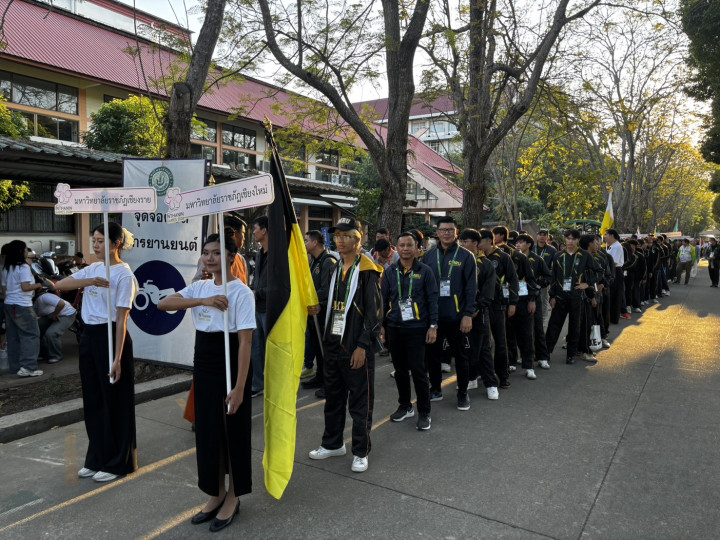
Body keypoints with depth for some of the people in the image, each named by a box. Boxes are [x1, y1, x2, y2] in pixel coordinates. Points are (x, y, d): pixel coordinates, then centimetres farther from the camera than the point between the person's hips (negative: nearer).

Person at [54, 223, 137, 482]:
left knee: (114, 402, 3)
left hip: (110, 336, -7)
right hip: (89, 335, 7)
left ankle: (117, 462, 18)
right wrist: (89, 282, -20)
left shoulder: (124, 274, -12)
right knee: (92, 400, 15)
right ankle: (96, 459, 29)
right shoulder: (93, 269, 10)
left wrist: (117, 359, -18)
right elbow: (59, 285, -2)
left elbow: (121, 319, -15)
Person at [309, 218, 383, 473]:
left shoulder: (367, 271, -11)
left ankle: (361, 452, 18)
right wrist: (327, 340, 15)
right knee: (333, 397, 18)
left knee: (360, 402, 4)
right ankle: (332, 443, 35)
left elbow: (374, 313, -15)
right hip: (334, 345, 8)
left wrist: (362, 346, -18)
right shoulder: (335, 268, 12)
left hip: (357, 348, -7)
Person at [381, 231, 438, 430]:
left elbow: (432, 300, -2)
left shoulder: (424, 271, -2)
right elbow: (383, 300, 9)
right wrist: (381, 325, 7)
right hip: (395, 329, 4)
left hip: (417, 328, -3)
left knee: (418, 370, -2)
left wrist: (433, 326, -7)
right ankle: (405, 406, 29)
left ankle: (424, 412, 11)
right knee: (400, 369, 13)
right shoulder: (390, 272, 6)